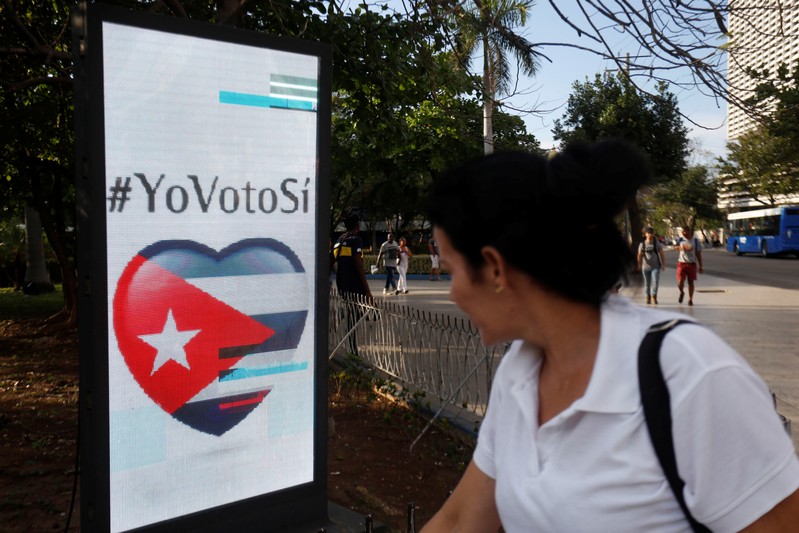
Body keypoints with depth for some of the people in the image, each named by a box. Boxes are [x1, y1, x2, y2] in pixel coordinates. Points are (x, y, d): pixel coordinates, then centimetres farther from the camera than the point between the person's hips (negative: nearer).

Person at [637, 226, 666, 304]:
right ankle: (648, 297, 23)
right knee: (647, 283, 8)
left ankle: (654, 296, -6)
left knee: (655, 281, -15)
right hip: (646, 267, 1)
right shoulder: (642, 244, 1)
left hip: (656, 266, -1)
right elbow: (640, 255, -6)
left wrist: (663, 265, -3)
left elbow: (662, 254, 3)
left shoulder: (657, 244, 0)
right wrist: (639, 264, -18)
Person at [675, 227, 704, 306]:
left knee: (691, 282, 2)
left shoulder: (695, 241, 6)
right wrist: (680, 247, -34)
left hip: (692, 264, 0)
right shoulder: (681, 240, 8)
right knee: (680, 282, -9)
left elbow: (698, 254, 7)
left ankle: (690, 299, 11)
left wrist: (701, 266, 4)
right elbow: (675, 247, -10)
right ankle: (682, 292, 22)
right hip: (681, 263, 0)